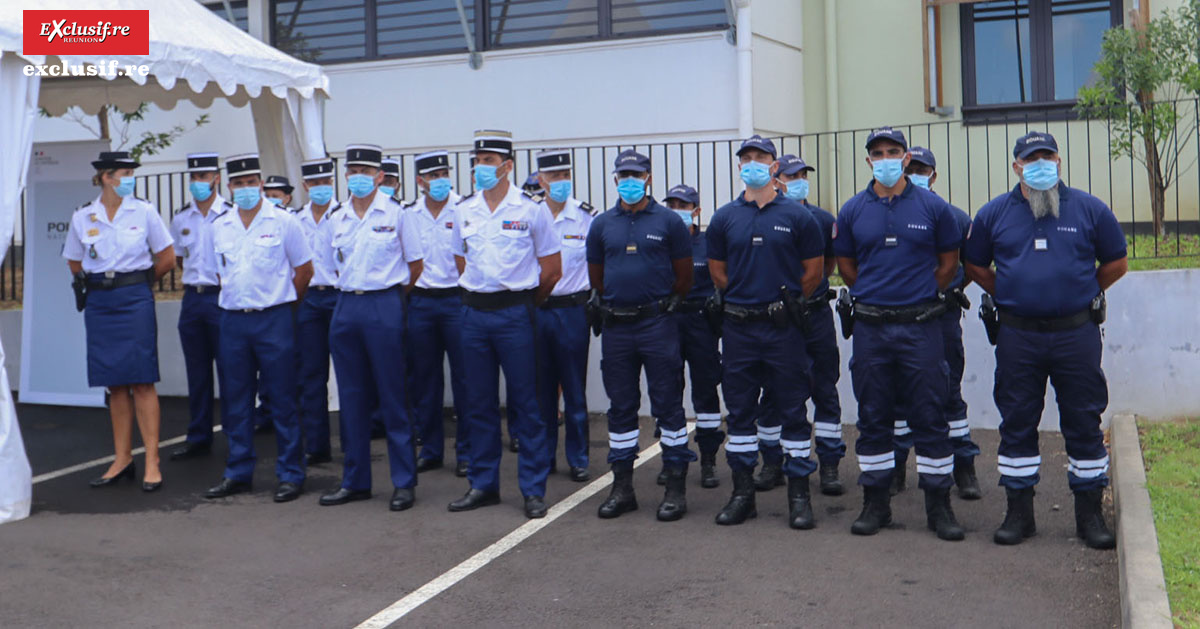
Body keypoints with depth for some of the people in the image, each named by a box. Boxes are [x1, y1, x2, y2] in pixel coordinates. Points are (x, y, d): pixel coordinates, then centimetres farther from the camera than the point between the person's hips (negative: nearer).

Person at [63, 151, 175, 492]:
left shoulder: (144, 212, 0)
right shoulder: (82, 217, 5)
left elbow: (167, 259, 6)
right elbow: (75, 264, 17)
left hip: (135, 301, -2)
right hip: (99, 304, 2)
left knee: (141, 382, -5)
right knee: (114, 384, 6)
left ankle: (152, 462, -2)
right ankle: (122, 460, 13)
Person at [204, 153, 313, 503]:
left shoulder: (282, 221, -2)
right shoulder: (219, 227, 10)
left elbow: (304, 269, 4)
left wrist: (281, 303, 8)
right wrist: (236, 299, 14)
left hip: (273, 319, -4)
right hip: (233, 320, 4)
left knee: (281, 400, -1)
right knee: (235, 401, 9)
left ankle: (290, 474, 6)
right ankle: (238, 473, 18)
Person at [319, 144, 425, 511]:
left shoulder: (396, 214, -1)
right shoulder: (337, 220, 11)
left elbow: (415, 265, 5)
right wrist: (351, 291, 14)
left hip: (384, 306, -5)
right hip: (345, 307, 5)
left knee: (392, 397, -2)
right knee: (352, 398, 8)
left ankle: (404, 483, 6)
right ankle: (355, 481, 17)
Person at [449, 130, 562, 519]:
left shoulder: (531, 210, -3)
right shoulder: (463, 210, 9)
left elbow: (551, 270, 1)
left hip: (515, 314, -4)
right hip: (474, 313, 4)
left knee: (525, 403, -1)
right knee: (479, 403, 9)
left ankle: (533, 490, 6)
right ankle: (483, 485, 19)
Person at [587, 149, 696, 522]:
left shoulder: (668, 222, 0)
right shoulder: (602, 225, 8)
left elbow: (684, 276, 6)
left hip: (657, 323, -3)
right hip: (616, 327, 3)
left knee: (668, 405, 0)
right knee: (620, 407, 9)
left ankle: (676, 487, 8)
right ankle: (622, 487, 18)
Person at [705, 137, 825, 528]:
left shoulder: (797, 216, 0)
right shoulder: (724, 218, 6)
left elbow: (814, 271, 5)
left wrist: (787, 301, 7)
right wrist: (747, 296, 12)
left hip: (783, 327, -2)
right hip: (738, 329, 3)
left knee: (792, 410, 2)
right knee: (739, 411, 7)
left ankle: (799, 493, 10)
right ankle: (743, 492, 18)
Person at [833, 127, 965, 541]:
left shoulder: (933, 207, 0)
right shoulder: (853, 210, 4)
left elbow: (949, 261, 11)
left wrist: (923, 295, 12)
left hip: (920, 325, -2)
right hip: (870, 329, 2)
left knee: (929, 416, 1)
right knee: (873, 417, 7)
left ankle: (939, 505, 11)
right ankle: (875, 503, 18)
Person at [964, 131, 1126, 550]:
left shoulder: (1089, 209, 2)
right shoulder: (994, 214, 4)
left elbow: (1116, 263, 12)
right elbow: (975, 265, 16)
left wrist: (1082, 293, 11)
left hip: (1076, 334, -1)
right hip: (1018, 338, 1)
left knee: (1084, 423, 4)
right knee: (1017, 423, 6)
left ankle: (1090, 514, 16)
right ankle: (1019, 512, 18)